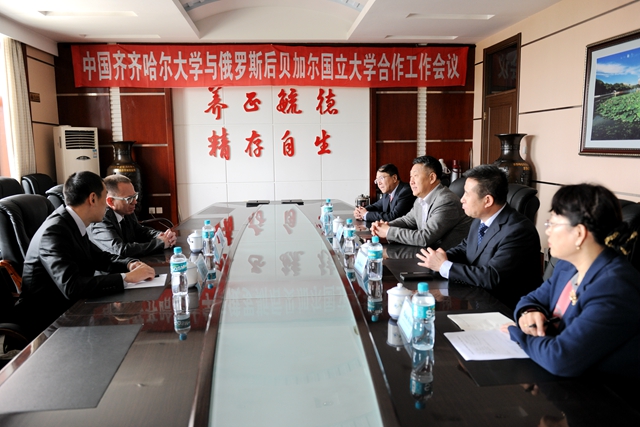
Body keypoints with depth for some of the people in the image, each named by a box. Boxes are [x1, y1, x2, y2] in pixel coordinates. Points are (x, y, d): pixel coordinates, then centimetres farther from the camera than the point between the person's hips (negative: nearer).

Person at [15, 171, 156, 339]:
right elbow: (72, 286, -34)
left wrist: (130, 264, -6)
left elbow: (100, 258, 14)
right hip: (48, 322, -8)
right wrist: (127, 277, -29)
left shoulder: (73, 225, 2)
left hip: (70, 310, 8)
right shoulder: (55, 231, -23)